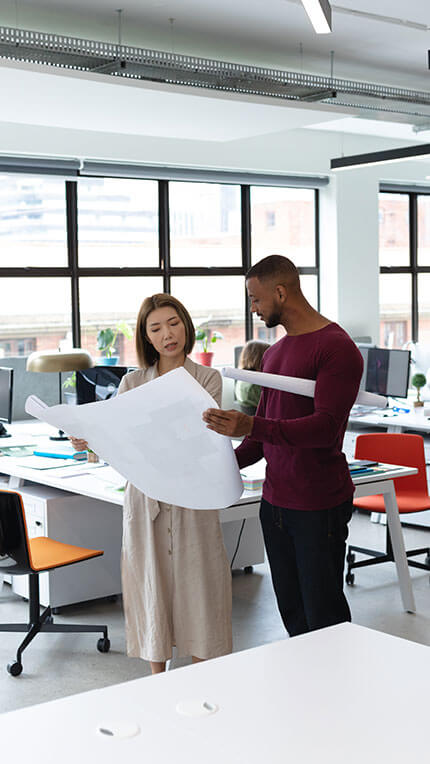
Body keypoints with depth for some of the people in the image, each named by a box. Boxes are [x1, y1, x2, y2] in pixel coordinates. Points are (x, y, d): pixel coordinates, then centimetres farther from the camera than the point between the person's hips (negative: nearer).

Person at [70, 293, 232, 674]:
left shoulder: (207, 379, 2)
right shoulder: (132, 383, 7)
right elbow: (118, 441, 2)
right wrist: (90, 442, -19)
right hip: (146, 498, 2)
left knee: (196, 586, 3)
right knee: (151, 585, 8)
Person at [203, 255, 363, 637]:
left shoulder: (336, 348, -12)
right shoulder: (275, 352, 16)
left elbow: (326, 428, -23)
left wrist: (251, 426, -34)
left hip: (320, 505, -8)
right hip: (275, 501, 8)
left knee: (324, 618, -1)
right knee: (292, 613, 13)